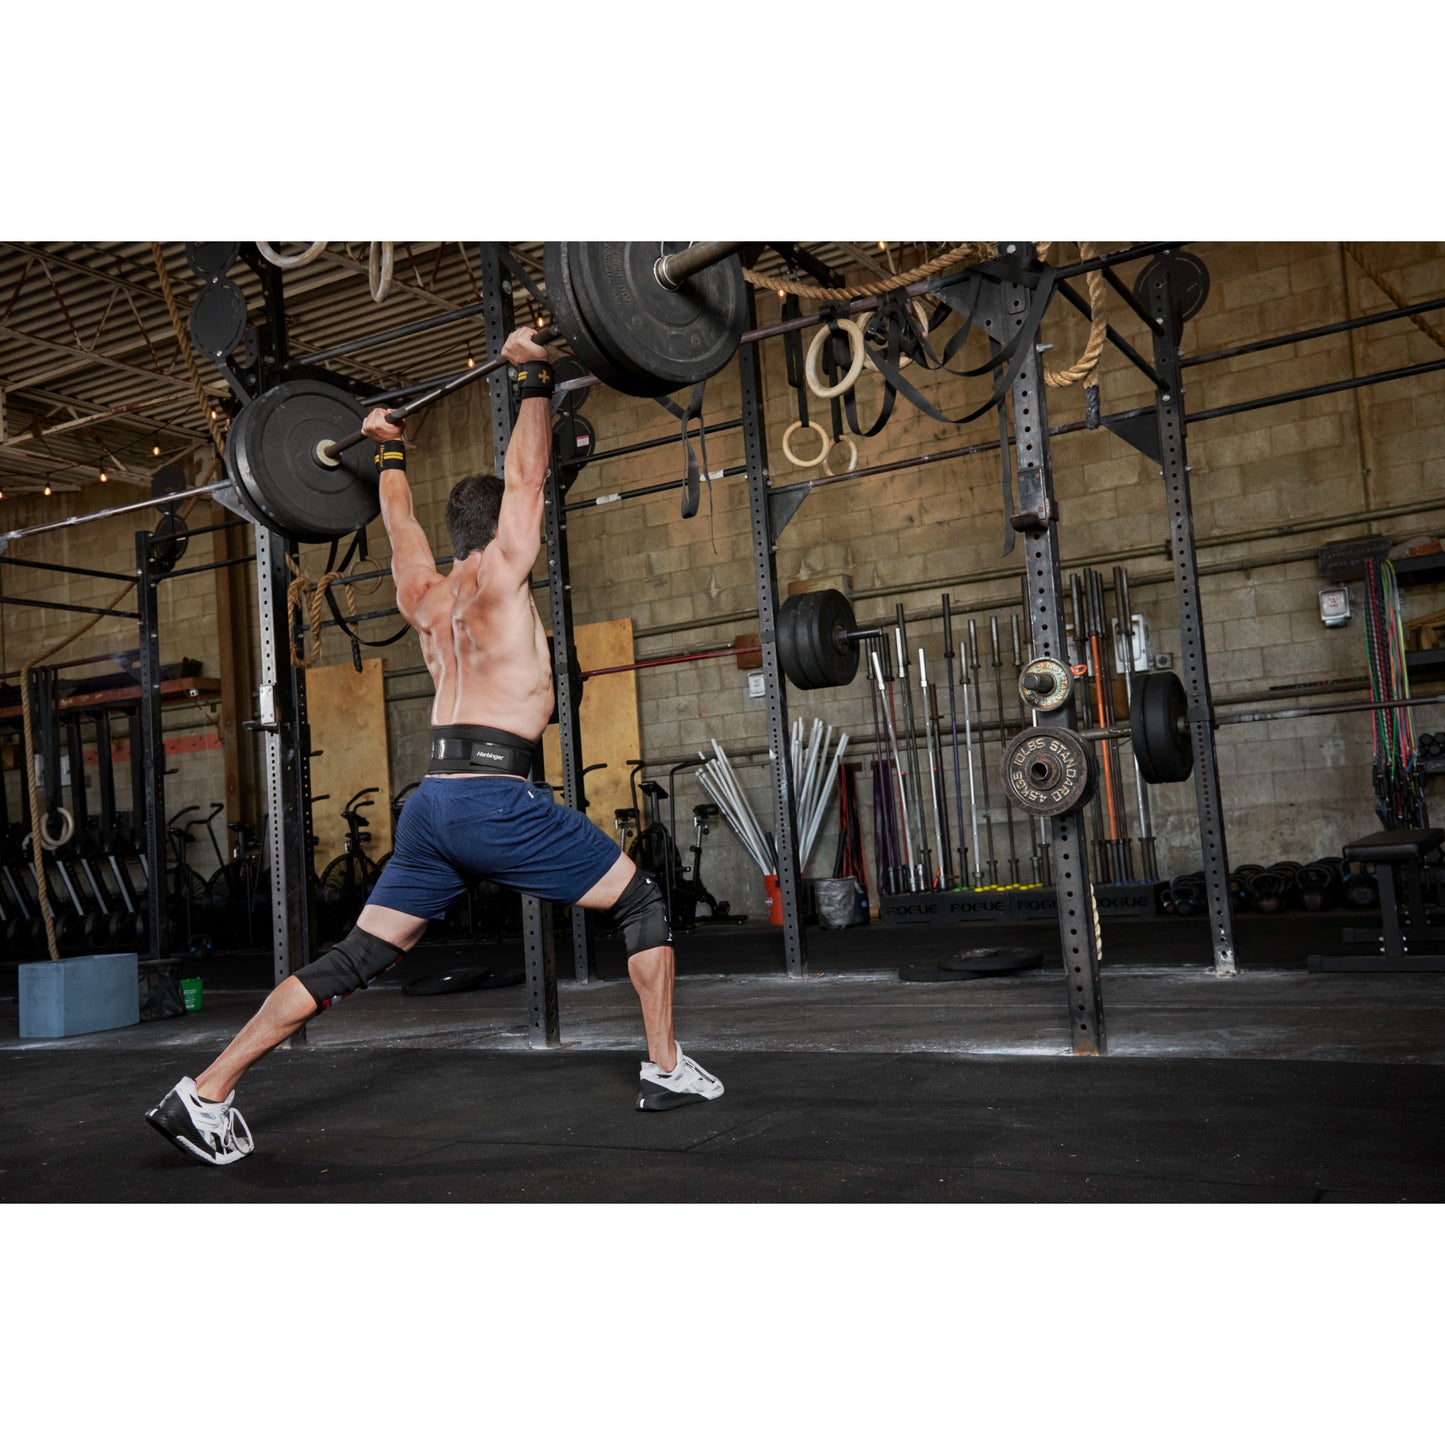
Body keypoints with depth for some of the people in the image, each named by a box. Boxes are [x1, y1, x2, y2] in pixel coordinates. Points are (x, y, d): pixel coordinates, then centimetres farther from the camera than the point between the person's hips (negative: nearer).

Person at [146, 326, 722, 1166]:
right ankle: (668, 1071, 8)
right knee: (643, 902, 8)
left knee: (356, 961, 10)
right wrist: (534, 378, 8)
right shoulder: (500, 573, 2)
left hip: (433, 804, 7)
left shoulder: (425, 593, 20)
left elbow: (401, 524, 37)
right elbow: (527, 476, 1)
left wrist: (390, 453, 50)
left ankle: (206, 1093, 9)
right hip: (498, 796, -7)